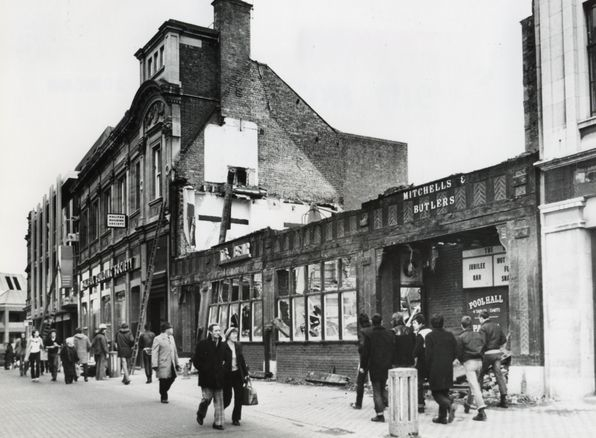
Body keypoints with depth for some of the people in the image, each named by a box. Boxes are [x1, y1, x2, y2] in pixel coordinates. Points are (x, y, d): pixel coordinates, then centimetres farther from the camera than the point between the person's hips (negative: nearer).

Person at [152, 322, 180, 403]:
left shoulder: (171, 338, 14)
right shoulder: (158, 339, -9)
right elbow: (154, 353, -12)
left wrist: (177, 363, 16)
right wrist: (155, 365, -18)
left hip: (171, 364, 7)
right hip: (163, 364, -7)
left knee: (172, 377, 7)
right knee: (163, 381, 0)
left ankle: (163, 392, 30)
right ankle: (164, 397, 16)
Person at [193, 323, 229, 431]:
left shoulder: (222, 346, 11)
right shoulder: (202, 344, -2)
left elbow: (227, 361, 20)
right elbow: (196, 360, -2)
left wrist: (223, 369, 3)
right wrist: (203, 370, -6)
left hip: (218, 378, 4)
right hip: (206, 378, -4)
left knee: (219, 401, 2)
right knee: (206, 398, -5)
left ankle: (218, 423, 9)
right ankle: (200, 414, 25)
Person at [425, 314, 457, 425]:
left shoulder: (429, 336, -8)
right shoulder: (450, 335, 6)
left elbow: (428, 354, -10)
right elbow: (455, 351, 6)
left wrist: (428, 369, 1)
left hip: (434, 369, -5)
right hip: (448, 368, 5)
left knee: (436, 393, 3)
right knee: (444, 392, 14)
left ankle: (450, 404, -23)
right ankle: (442, 417, 14)